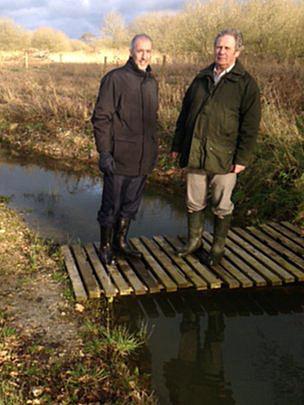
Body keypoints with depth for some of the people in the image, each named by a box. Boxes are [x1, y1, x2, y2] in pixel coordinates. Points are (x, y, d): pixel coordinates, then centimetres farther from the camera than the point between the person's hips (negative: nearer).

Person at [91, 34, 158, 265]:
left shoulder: (152, 82, 11)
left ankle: (121, 241, 32)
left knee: (131, 204, 16)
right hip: (119, 158, -6)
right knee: (111, 205, 6)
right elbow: (101, 118, -13)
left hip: (143, 159, 6)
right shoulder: (115, 79, -11)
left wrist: (154, 150, 18)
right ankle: (106, 246, 22)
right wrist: (104, 152, -17)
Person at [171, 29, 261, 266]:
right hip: (195, 154, 4)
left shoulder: (246, 84, -4)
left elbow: (250, 125, -7)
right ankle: (195, 240, 32)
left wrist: (243, 158, -12)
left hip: (223, 157, -4)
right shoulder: (202, 78, 12)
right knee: (194, 202, 14)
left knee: (222, 206, 8)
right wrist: (177, 145, 15)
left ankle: (218, 248, 23)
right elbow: (185, 114, 17)